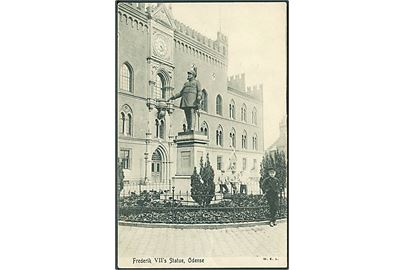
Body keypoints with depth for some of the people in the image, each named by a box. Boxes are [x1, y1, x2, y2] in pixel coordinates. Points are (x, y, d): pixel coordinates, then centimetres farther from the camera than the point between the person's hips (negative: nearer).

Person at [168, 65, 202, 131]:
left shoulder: (197, 82, 12)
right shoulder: (186, 83, 29)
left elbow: (199, 91, -2)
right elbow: (181, 92, 29)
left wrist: (199, 97, -22)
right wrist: (172, 98, 21)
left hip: (192, 101, -6)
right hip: (185, 101, 6)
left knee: (192, 114, -16)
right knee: (187, 116, 0)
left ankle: (192, 128, -24)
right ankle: (188, 129, -2)